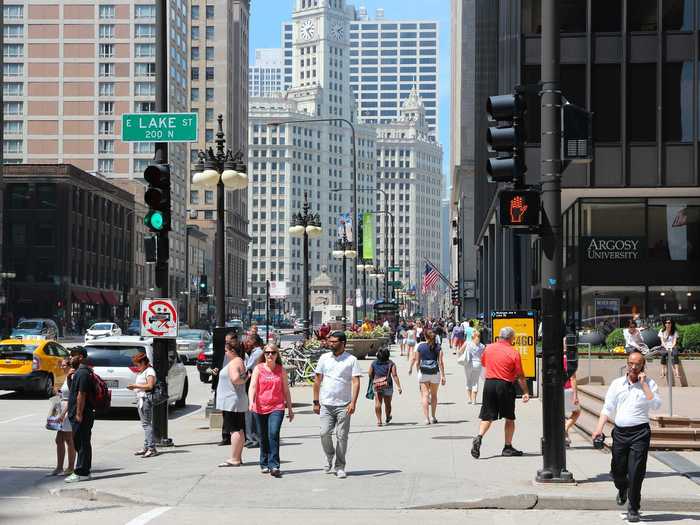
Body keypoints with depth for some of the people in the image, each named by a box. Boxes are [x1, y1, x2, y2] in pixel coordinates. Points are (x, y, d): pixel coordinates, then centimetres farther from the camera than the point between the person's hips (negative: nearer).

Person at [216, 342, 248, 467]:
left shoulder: (234, 363, -15)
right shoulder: (239, 362, 17)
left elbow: (235, 378, -29)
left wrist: (242, 380, -14)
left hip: (232, 402, -11)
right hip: (238, 402, 11)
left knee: (235, 429, -11)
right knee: (239, 430, 11)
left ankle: (234, 459, -13)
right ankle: (237, 458, 16)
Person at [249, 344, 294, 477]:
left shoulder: (281, 370, 7)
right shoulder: (258, 369, 3)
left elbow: (286, 390, 12)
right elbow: (253, 386, -7)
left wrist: (290, 408, 14)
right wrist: (251, 401, -23)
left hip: (277, 407, -1)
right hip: (260, 407, 1)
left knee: (273, 434, -17)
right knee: (263, 437, 9)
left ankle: (274, 466, -17)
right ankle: (264, 464, 24)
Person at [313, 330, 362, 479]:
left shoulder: (351, 360, 0)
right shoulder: (324, 358, 8)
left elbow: (356, 382, -6)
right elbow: (317, 380, 12)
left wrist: (353, 402, -17)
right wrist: (316, 402, 7)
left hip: (343, 405, -2)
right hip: (326, 404, 2)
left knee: (342, 436, 0)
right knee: (324, 433, -8)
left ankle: (339, 467, 11)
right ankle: (329, 456, 19)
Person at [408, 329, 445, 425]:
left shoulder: (420, 346, -1)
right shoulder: (437, 346, -1)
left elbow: (417, 361, 2)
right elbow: (440, 362, -4)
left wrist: (418, 372, 16)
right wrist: (443, 376, -2)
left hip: (423, 372, -1)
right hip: (435, 373, 1)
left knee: (425, 395, 0)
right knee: (434, 395, 16)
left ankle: (427, 418, -10)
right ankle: (433, 417, 24)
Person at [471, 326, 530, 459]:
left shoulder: (489, 348, 2)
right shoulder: (514, 353, -9)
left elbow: (483, 363, 20)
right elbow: (520, 376, -6)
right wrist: (525, 392, 2)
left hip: (489, 383, 3)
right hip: (505, 385, -3)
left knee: (487, 417, 9)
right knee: (509, 418, 12)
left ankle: (479, 437, -15)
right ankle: (508, 447, 15)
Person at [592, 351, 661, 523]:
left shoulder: (649, 384, 2)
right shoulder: (617, 384, 10)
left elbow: (656, 405, -13)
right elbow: (607, 408, 10)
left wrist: (644, 384, -11)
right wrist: (599, 428, -2)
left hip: (640, 433, -3)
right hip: (620, 432, 3)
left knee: (635, 473, -7)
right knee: (617, 471, 9)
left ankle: (633, 509, 5)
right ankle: (622, 489, 43)